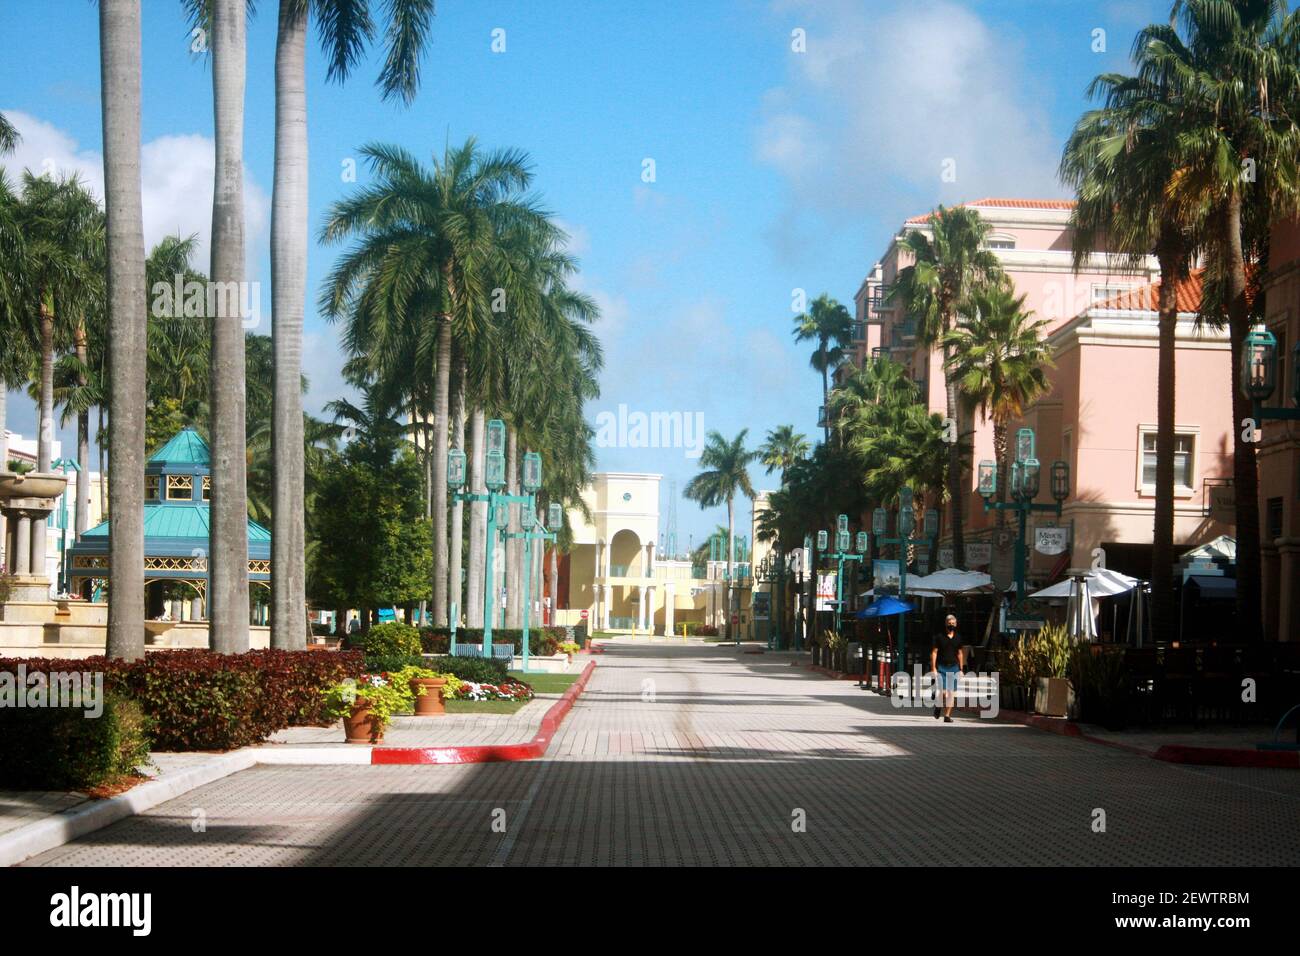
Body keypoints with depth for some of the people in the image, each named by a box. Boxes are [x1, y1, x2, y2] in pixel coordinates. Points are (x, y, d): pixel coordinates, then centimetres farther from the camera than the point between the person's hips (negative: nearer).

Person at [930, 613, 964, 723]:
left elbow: (960, 654, 17)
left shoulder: (957, 638, 11)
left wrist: (961, 669, 12)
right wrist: (933, 668, -9)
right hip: (941, 668, -3)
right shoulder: (939, 636, 0)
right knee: (943, 692, -13)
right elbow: (934, 652, -1)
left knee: (951, 693, -2)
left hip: (954, 668, 3)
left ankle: (947, 716, 4)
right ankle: (938, 706, 19)